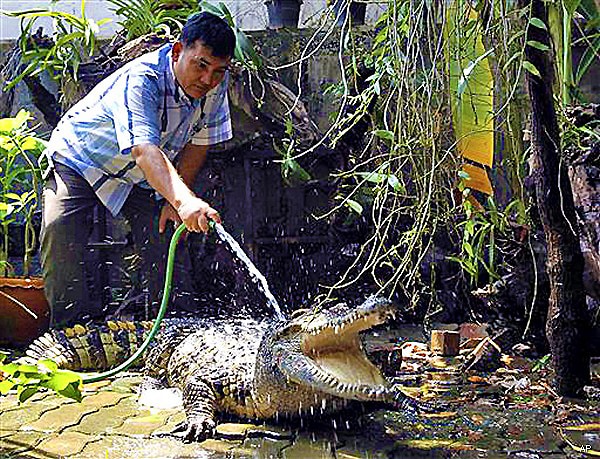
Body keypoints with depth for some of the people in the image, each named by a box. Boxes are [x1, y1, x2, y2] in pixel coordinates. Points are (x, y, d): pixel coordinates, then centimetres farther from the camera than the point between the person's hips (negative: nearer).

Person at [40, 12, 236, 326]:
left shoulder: (215, 85, -18)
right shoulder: (139, 80, -38)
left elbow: (197, 143, -6)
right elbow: (143, 150, -53)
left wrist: (173, 201, -12)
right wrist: (183, 199, -69)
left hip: (140, 175, 5)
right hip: (79, 157, -5)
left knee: (163, 233, -13)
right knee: (60, 228, -26)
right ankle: (73, 324, -12)